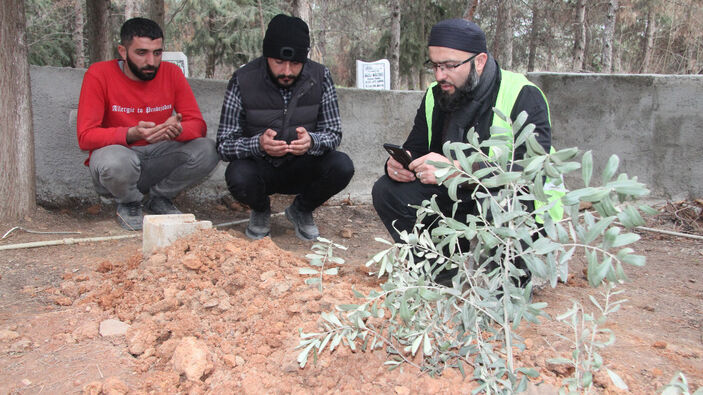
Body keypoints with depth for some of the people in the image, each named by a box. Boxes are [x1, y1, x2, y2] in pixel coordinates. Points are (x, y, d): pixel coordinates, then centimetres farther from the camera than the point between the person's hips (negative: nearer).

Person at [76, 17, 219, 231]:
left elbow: (198, 124, -6)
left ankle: (159, 198, 4)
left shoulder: (171, 73, -4)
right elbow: (85, 136, -18)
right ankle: (129, 204, -1)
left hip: (159, 154, 3)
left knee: (206, 150, -22)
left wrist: (177, 130, -31)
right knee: (116, 162, -39)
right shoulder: (99, 75, -13)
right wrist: (131, 134, -36)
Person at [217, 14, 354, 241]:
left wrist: (312, 141, -32)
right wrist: (258, 144, -38)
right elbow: (224, 144, -16)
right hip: (261, 169, -1)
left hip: (302, 169, 2)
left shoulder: (320, 77, -10)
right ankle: (261, 210, 6)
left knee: (342, 166, -27)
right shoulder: (243, 81, -15)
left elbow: (334, 133, -7)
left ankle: (301, 210, 7)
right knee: (238, 176, -35)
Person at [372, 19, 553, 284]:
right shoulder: (435, 97, 3)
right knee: (387, 190, -10)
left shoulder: (523, 96, -17)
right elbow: (415, 150, 9)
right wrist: (399, 164, -18)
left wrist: (455, 169, -40)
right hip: (456, 199, 6)